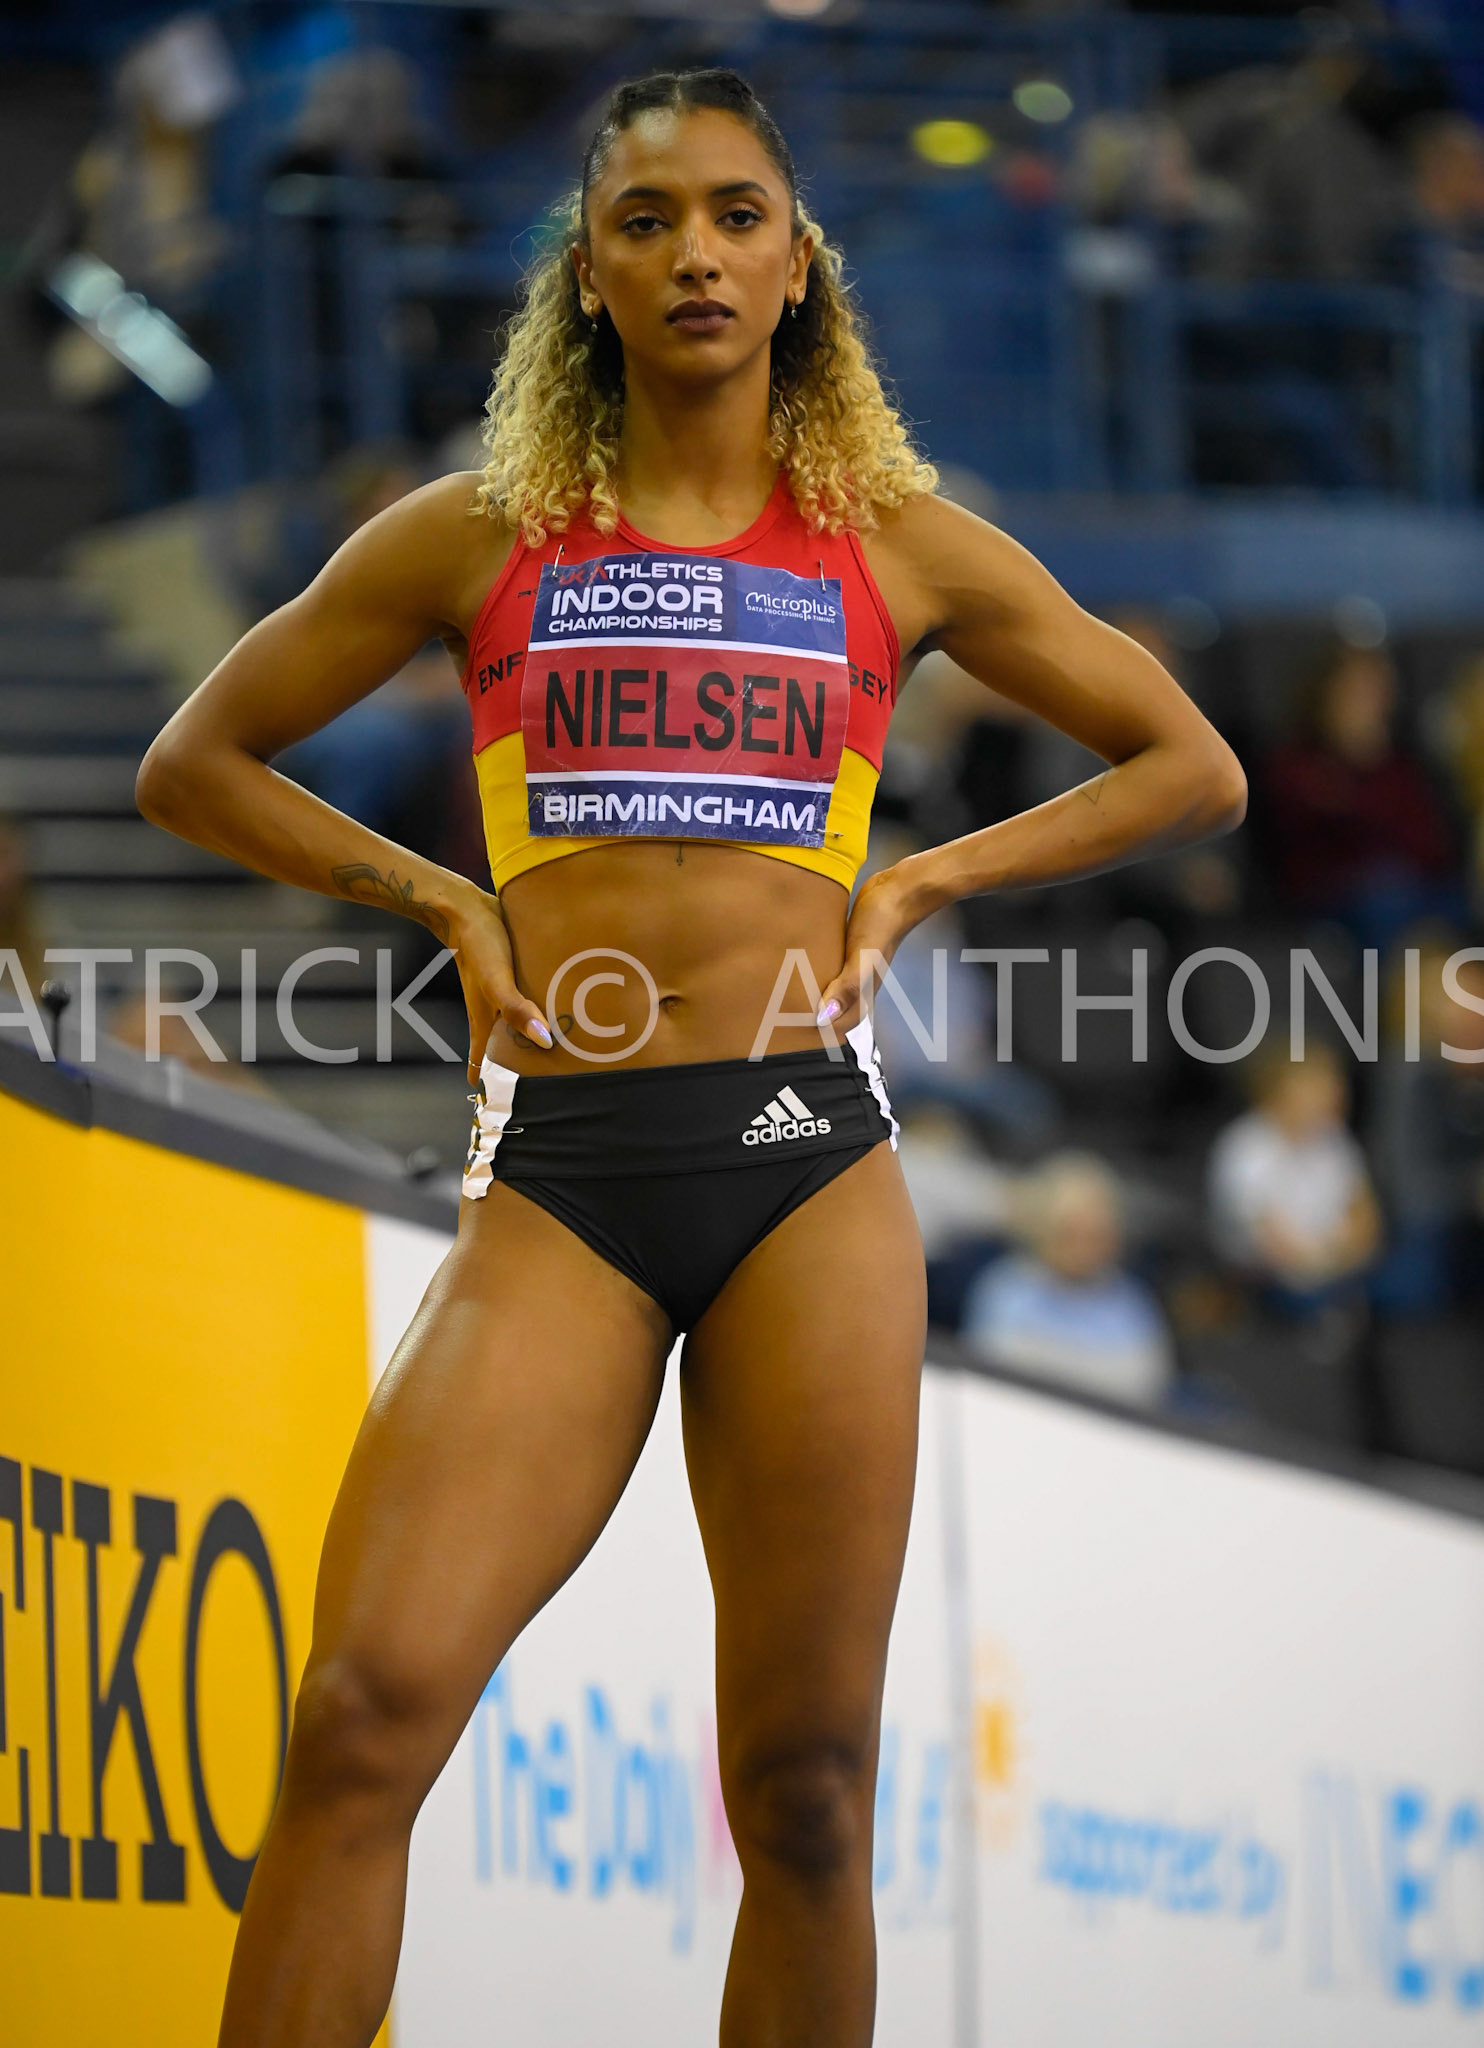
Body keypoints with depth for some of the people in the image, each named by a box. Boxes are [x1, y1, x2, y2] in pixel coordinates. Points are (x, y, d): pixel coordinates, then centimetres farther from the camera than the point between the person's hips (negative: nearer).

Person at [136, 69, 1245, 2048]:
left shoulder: (903, 545, 12)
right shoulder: (479, 540, 12)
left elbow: (1194, 770, 19)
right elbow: (194, 764, 19)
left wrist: (919, 881, 9)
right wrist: (440, 896, 7)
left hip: (808, 1160, 1)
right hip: (557, 1176, -1)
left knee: (804, 1789, 1)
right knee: (367, 1708, -18)